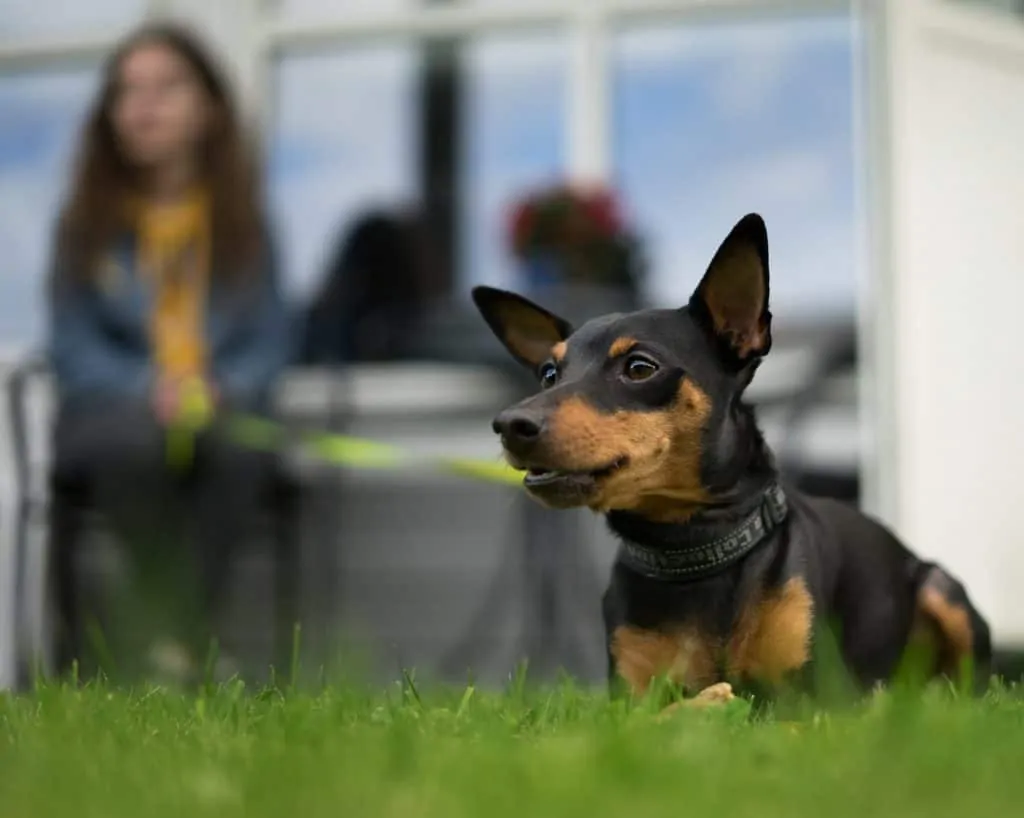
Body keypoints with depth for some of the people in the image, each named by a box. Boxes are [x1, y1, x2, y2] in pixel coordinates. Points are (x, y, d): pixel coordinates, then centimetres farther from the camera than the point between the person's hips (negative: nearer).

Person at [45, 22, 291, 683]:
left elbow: (271, 340, 6)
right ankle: (181, 626, -26)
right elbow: (73, 344, 3)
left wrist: (221, 390, -15)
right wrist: (148, 390, -15)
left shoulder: (244, 219, 11)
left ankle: (181, 638, -33)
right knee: (134, 445, -39)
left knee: (236, 452, -38)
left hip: (221, 404, 0)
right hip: (114, 410, 0)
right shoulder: (88, 219, 9)